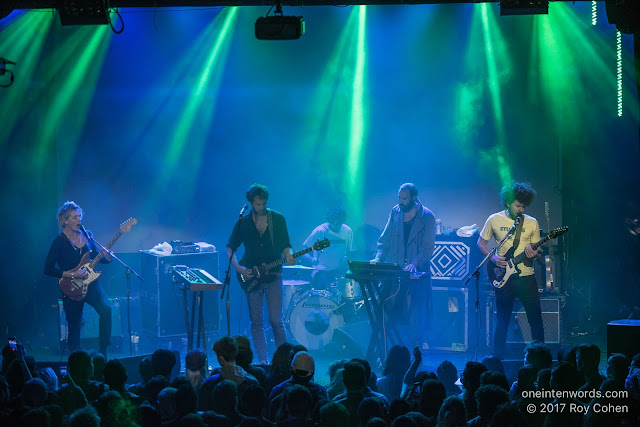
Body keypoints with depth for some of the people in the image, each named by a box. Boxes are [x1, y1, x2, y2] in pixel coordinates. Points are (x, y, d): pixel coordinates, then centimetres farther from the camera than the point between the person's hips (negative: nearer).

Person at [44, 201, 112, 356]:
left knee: (106, 309, -22)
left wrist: (106, 258, -5)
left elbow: (95, 255, 18)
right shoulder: (59, 242, -10)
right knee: (74, 326, 4)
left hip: (90, 284, 3)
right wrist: (72, 275, -18)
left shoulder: (87, 235, 5)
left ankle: (103, 351, -12)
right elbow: (48, 269, -11)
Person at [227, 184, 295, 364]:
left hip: (273, 276, -1)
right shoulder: (243, 223, 3)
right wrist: (237, 267, -7)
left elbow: (285, 245, 5)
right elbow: (230, 248, 8)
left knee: (276, 321, -6)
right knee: (256, 322, 2)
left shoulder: (278, 219, 2)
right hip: (251, 277, 1)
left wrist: (288, 255, -18)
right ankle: (262, 360, 8)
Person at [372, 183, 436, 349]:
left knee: (415, 319, -7)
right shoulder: (395, 212, 9)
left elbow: (428, 248, -8)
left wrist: (414, 263, -23)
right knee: (385, 313, -3)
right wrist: (378, 258, -3)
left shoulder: (427, 217, -4)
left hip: (416, 273, -4)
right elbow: (385, 240, 13)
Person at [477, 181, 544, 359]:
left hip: (526, 276, 1)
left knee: (536, 319, -2)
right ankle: (498, 357, 14)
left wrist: (534, 253, -14)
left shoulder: (532, 223, 3)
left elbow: (538, 249, 10)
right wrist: (492, 258, -7)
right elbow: (481, 242, 10)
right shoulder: (494, 220, 1)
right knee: (502, 320, 5)